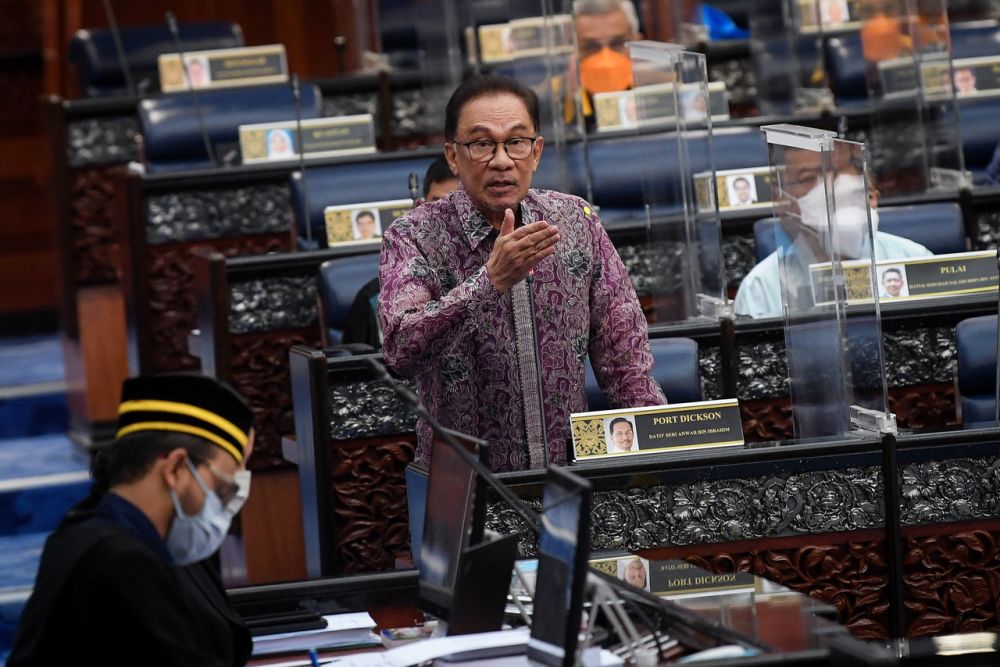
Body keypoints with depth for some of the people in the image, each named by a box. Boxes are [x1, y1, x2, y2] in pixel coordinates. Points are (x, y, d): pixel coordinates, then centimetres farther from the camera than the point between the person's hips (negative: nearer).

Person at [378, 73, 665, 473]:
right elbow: (402, 352, -22)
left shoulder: (577, 223, 7)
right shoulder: (415, 238, -5)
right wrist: (491, 280, -32)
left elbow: (622, 351, 11)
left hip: (570, 472, 4)